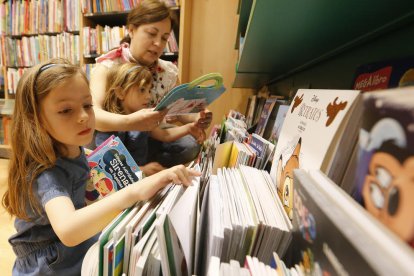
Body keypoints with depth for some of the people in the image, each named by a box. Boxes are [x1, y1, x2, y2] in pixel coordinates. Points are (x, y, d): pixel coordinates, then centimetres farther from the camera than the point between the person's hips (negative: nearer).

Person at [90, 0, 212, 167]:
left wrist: (197, 118, -22)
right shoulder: (107, 66, -14)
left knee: (189, 146, -22)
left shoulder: (169, 71, -2)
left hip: (151, 139, 3)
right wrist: (128, 122, -50)